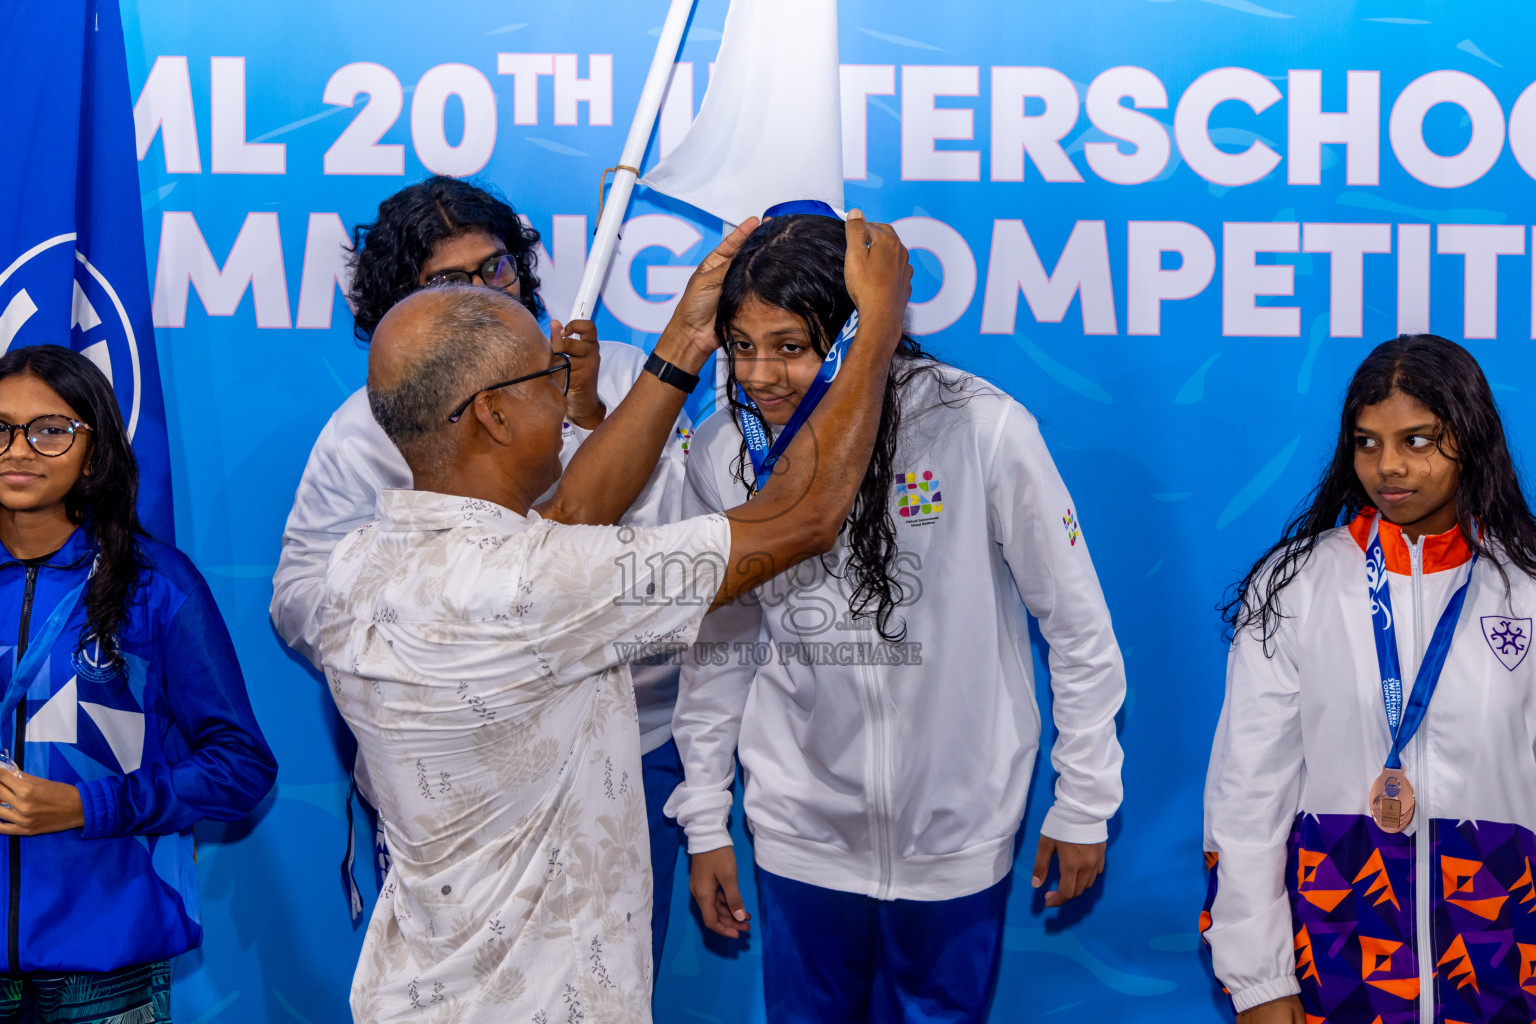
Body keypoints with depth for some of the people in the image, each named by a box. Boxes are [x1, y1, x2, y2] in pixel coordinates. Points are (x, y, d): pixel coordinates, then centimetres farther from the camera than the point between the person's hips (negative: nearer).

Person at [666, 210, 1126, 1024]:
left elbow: (1076, 625, -9)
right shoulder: (724, 451, -9)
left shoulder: (982, 430, -19)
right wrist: (704, 822, 8)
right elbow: (716, 647, 4)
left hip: (956, 832, -2)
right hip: (801, 831, 2)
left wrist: (1084, 804, -3)